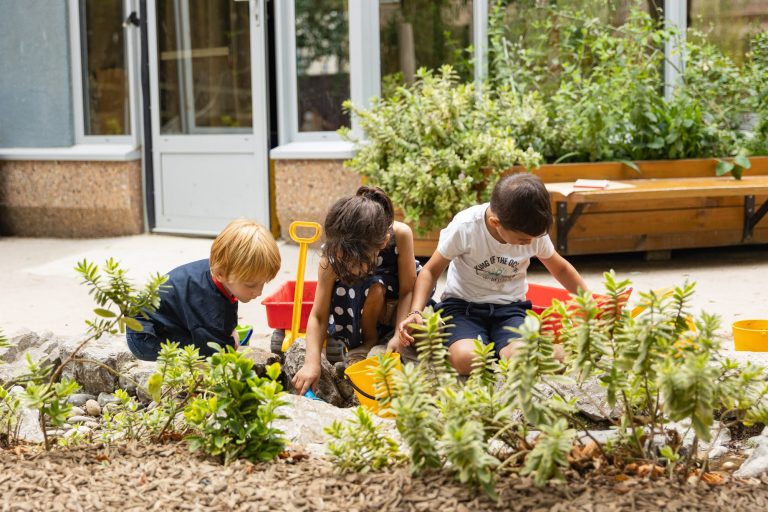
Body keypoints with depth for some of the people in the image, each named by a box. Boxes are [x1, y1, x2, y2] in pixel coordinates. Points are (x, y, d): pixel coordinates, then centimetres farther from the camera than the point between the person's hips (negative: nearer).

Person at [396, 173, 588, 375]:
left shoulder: (534, 233, -8)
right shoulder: (465, 227, -18)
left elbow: (561, 269, 14)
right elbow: (431, 271, -7)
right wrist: (416, 312, -22)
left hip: (509, 307, 2)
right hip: (463, 305, -2)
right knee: (467, 359, -34)